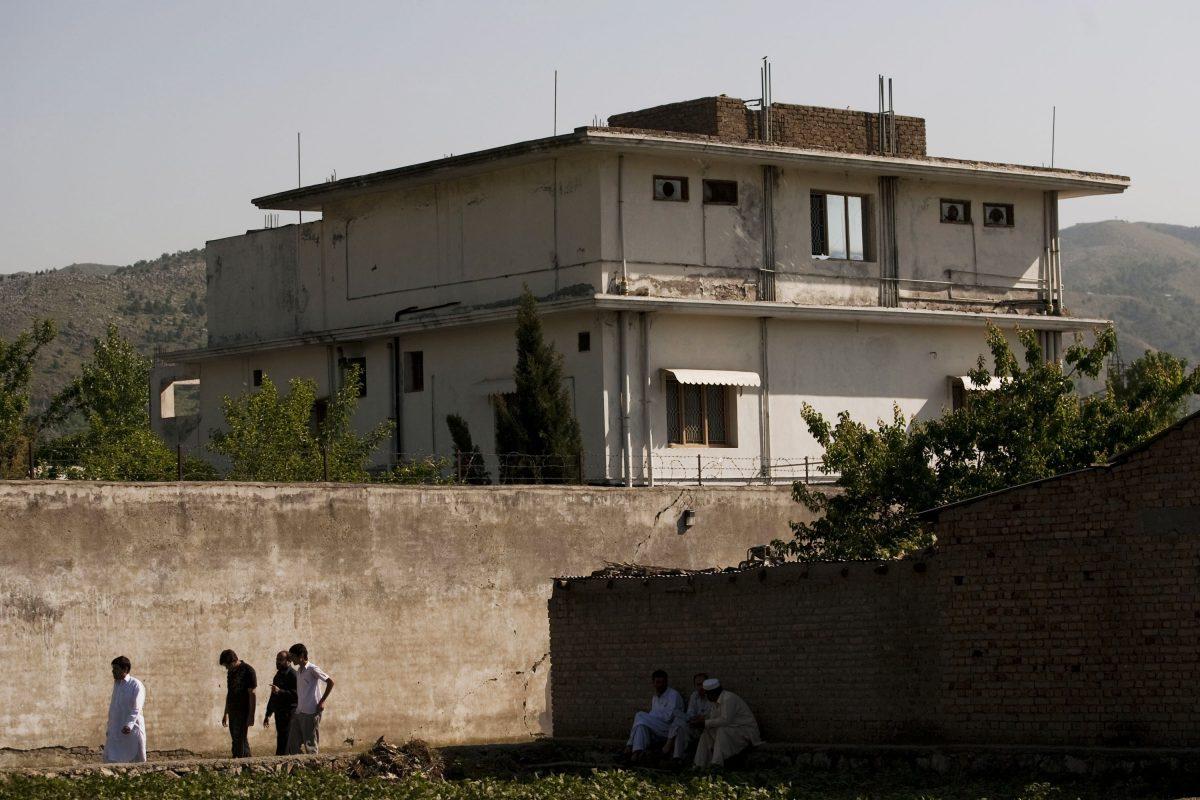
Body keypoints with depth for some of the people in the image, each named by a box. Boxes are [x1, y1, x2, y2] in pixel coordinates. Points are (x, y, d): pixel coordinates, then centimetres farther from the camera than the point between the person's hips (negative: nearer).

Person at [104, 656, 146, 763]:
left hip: (132, 730, -6)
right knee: (110, 759, -2)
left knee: (138, 761, 2)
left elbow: (136, 708, -18)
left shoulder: (136, 685, -9)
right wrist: (109, 728, 19)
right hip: (116, 730, 6)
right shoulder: (116, 684, 14)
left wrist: (129, 725, -31)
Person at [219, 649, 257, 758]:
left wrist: (251, 715, -16)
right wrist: (226, 713, 22)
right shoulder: (231, 672, 14)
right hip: (233, 711, 8)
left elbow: (252, 694, -12)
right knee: (235, 740, 7)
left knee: (241, 739, -12)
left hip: (243, 712, -8)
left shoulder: (248, 671, -10)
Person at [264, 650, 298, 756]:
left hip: (289, 714, -9)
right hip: (279, 713, 9)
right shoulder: (278, 675, 19)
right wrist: (268, 715, 27)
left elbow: (296, 694, -20)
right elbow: (273, 696, 26)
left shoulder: (292, 675, -8)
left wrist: (280, 691, -27)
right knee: (280, 739, 9)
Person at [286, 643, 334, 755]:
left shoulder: (312, 669, -10)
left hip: (310, 712, -8)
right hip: (298, 712, 8)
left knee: (310, 745, -4)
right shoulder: (298, 671, 15)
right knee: (292, 745, 4)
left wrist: (322, 701, -12)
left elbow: (330, 682, -12)